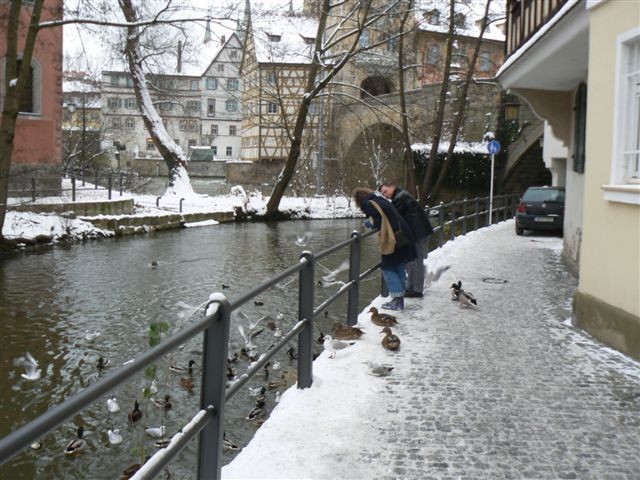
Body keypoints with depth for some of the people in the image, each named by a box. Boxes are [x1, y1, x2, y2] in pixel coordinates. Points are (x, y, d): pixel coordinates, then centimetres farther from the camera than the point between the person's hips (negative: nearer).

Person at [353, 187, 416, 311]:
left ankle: (397, 300, -2)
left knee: (388, 268, 1)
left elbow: (379, 222, -15)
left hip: (391, 239, -9)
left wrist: (371, 224, 2)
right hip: (403, 235, 9)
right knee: (399, 267, 14)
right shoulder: (380, 200, 18)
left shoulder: (369, 204, -9)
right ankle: (400, 297, 20)